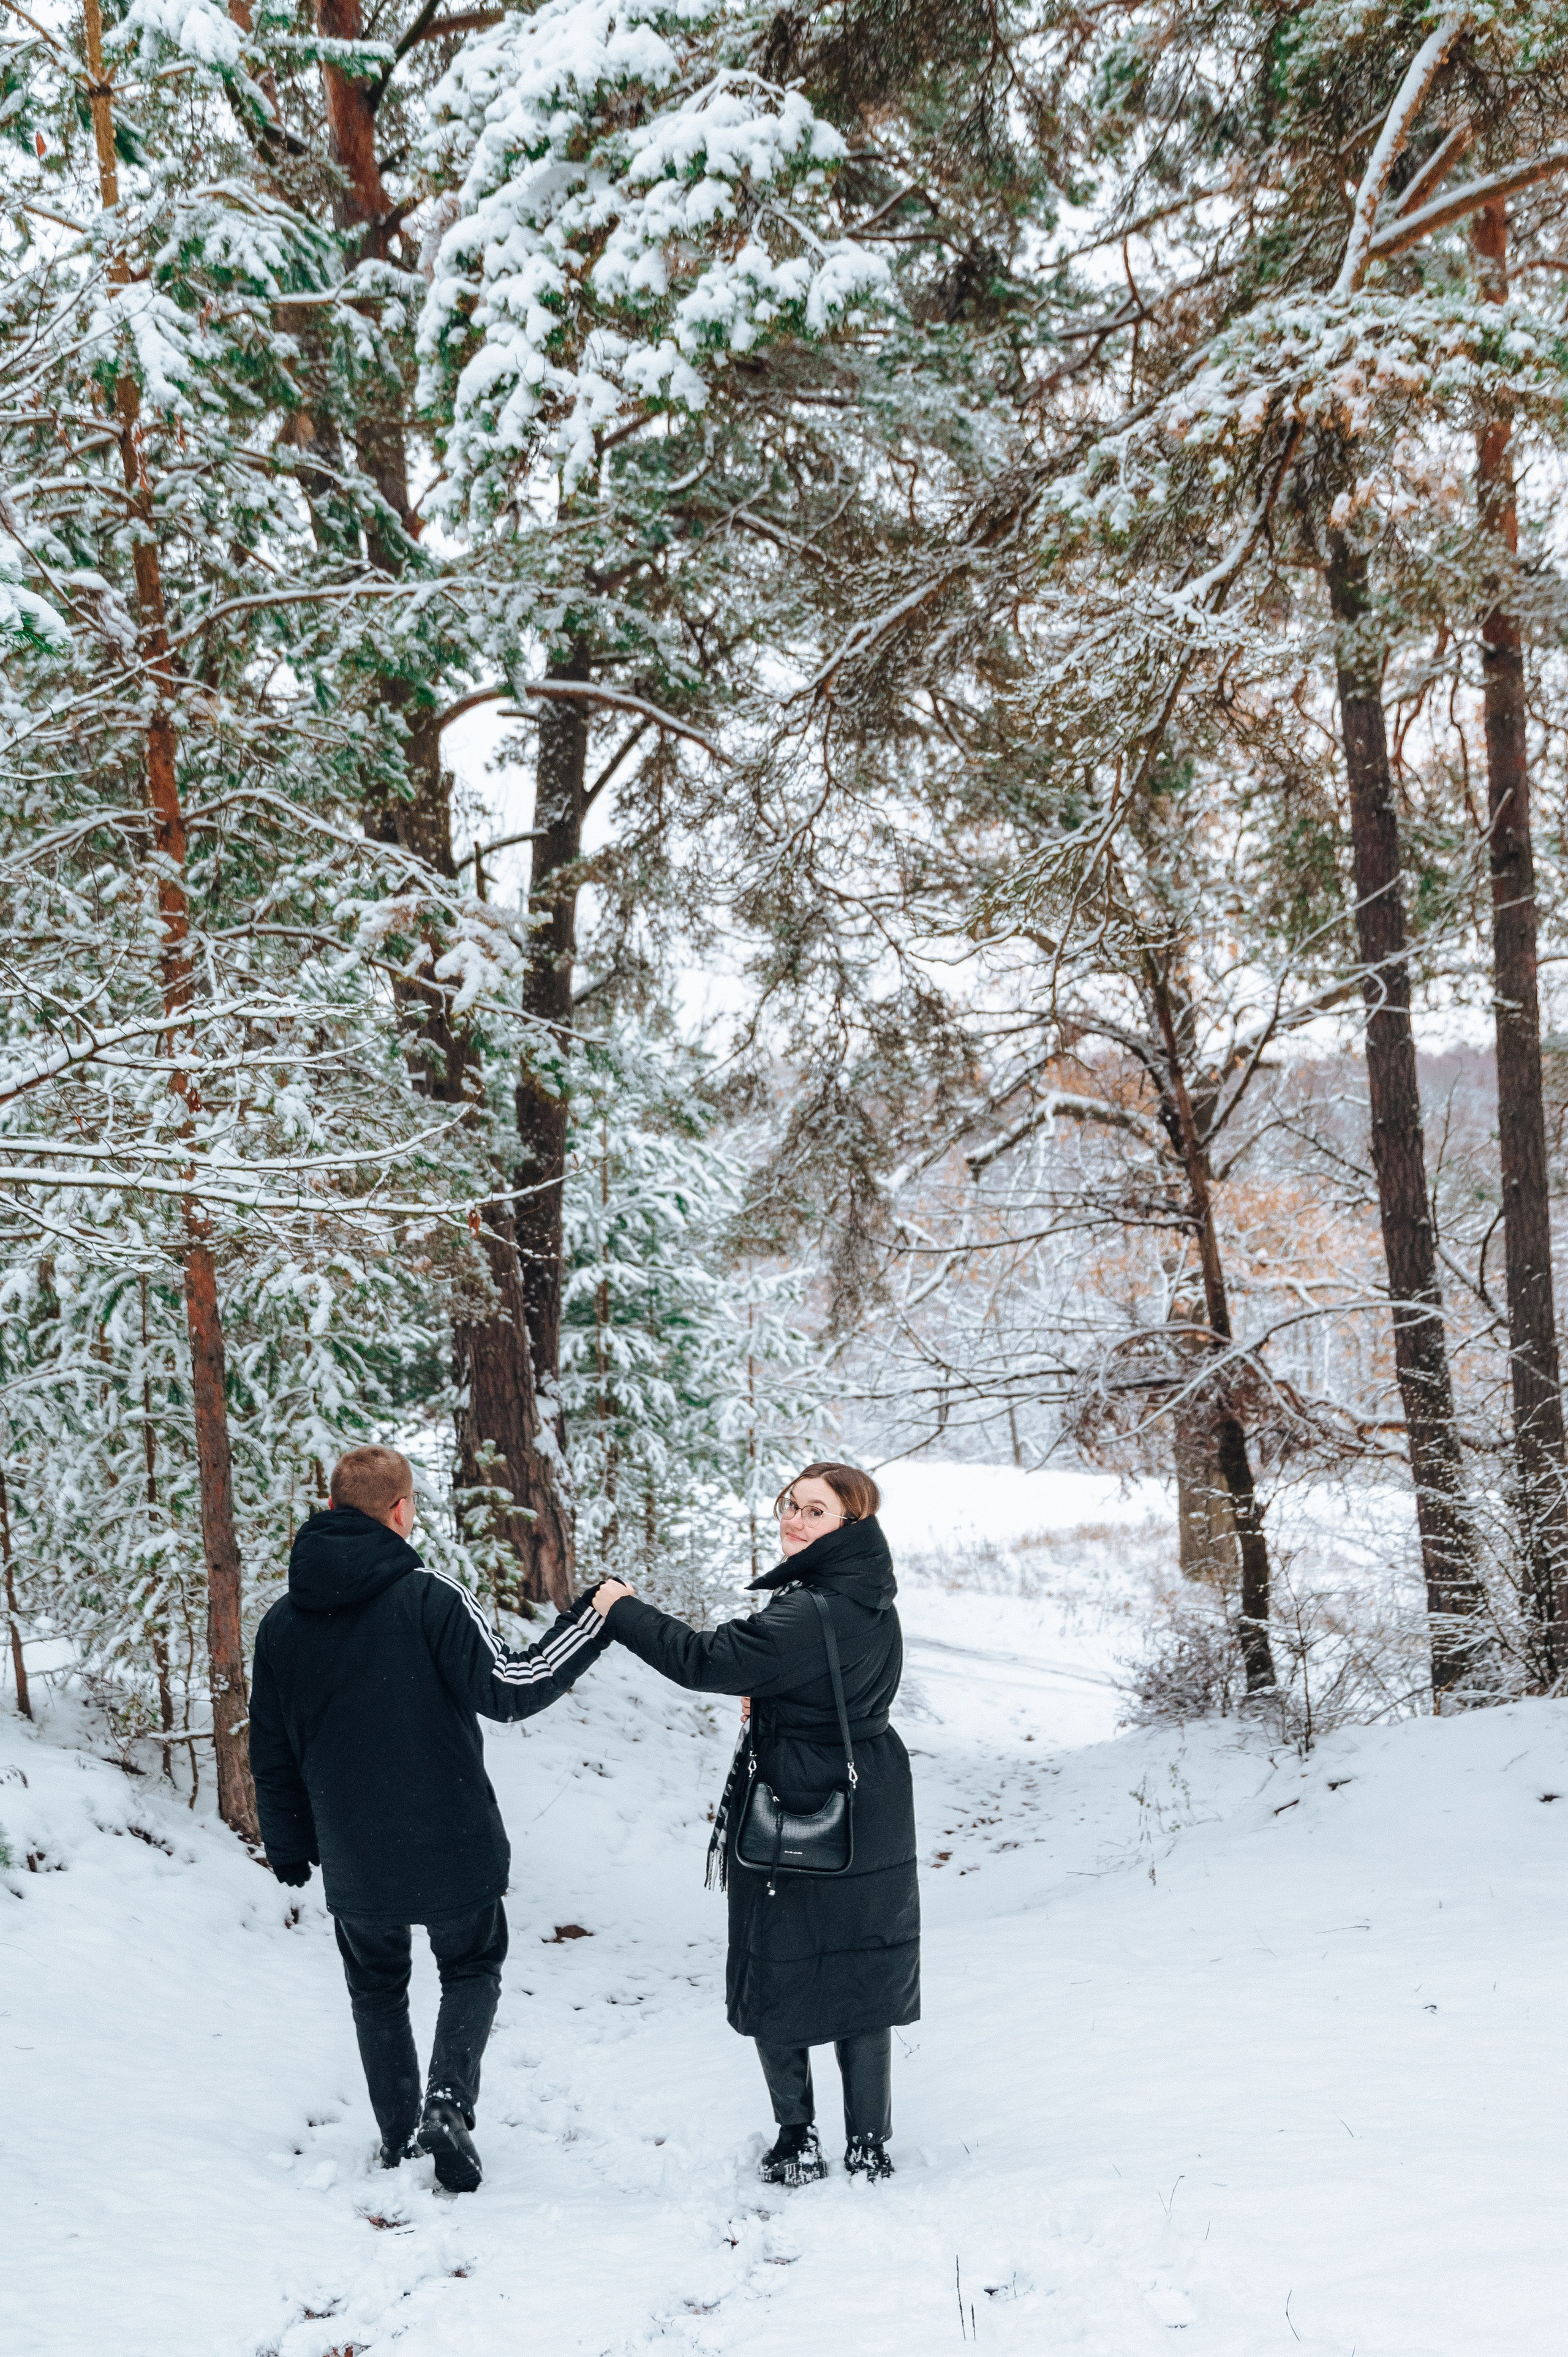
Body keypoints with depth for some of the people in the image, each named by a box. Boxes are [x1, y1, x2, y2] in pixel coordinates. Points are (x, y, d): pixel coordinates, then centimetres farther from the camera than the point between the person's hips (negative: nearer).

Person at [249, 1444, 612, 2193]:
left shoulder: (283, 1623, 1)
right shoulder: (431, 1598, -15)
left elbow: (272, 1755, 8)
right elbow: (507, 1690, -19)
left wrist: (288, 1846, 20)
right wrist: (595, 1620, -10)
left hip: (353, 1860, 3)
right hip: (452, 1850, -3)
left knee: (377, 1991, 21)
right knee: (473, 1968, 18)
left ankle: (400, 2144, 21)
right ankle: (449, 2101, -2)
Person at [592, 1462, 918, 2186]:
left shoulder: (809, 1614, -23)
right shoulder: (869, 1603, 6)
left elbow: (704, 1661, -24)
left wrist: (622, 1611, -15)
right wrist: (769, 1696, 3)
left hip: (793, 1820, -8)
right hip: (872, 1822, 8)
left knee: (774, 1977, 7)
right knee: (863, 1980, 12)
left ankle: (797, 2145, 14)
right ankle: (868, 2147, 18)